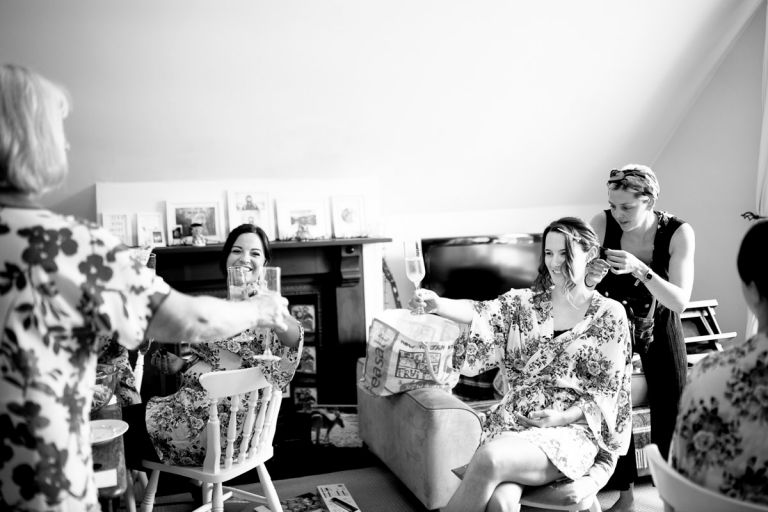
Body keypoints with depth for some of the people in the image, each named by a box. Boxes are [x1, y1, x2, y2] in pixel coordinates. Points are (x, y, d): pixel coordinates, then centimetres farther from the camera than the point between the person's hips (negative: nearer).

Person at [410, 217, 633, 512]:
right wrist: (437, 304, -30)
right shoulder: (523, 302, 9)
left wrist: (563, 417, -13)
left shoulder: (610, 314, 3)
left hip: (573, 429, -2)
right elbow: (481, 313, -10)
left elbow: (609, 391, 2)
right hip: (512, 421, 2)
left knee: (489, 459, -30)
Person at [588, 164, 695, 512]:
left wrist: (639, 269, -41)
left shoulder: (679, 233, -21)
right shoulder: (602, 224, -20)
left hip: (659, 327, 0)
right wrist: (588, 279, -39)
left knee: (671, 412, 0)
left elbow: (679, 301, -26)